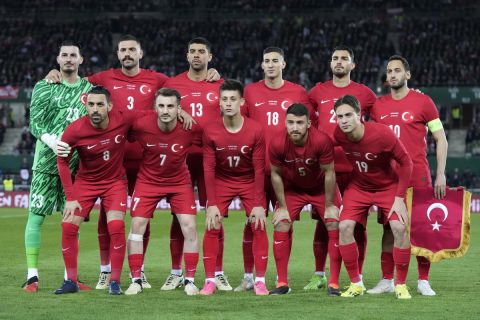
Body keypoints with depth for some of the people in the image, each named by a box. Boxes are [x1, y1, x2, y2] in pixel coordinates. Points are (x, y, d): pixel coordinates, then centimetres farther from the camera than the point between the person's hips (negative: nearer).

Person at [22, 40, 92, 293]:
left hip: (75, 162, 3)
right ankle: (32, 276, -3)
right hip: (46, 159, -3)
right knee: (36, 215, -6)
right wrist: (52, 142, -22)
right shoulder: (44, 87, 3)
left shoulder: (89, 88, 11)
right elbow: (35, 123, -5)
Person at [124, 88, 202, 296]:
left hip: (179, 182, 0)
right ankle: (136, 281, 3)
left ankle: (189, 281, 3)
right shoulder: (141, 125, -22)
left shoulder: (191, 128, -22)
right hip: (148, 181, 0)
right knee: (137, 226, -8)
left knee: (189, 226, -9)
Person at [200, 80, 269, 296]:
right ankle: (210, 281, -4)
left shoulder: (255, 130, -20)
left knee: (259, 226, -11)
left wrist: (259, 205, -16)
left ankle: (260, 281, -3)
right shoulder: (210, 131, -17)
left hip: (249, 181, -1)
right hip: (221, 181, 1)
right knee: (212, 227, -11)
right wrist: (211, 204, -16)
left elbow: (259, 169, -14)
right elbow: (209, 169, -12)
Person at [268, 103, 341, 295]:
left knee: (335, 226, -11)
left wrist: (329, 206, -14)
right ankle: (282, 283, -1)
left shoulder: (322, 141, -33)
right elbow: (276, 174, -11)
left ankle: (334, 283, -3)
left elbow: (329, 173, -21)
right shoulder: (277, 144, -27)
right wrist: (282, 207, -7)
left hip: (322, 187, -1)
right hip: (292, 188, 1)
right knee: (280, 226, -10)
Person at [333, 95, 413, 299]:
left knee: (399, 228, -20)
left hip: (388, 186, -3)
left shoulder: (382, 134, -30)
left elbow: (406, 162, -19)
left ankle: (401, 284, -3)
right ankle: (356, 284, -1)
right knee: (345, 227, -14)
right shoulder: (338, 135, -19)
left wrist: (399, 198, -20)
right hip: (358, 186, 3)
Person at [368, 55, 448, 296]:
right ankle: (386, 281, 10)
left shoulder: (422, 102, -1)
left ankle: (423, 281, 6)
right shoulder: (378, 106, 10)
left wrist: (440, 174, -6)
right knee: (389, 227, 5)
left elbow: (441, 140, 1)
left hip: (417, 176, -3)